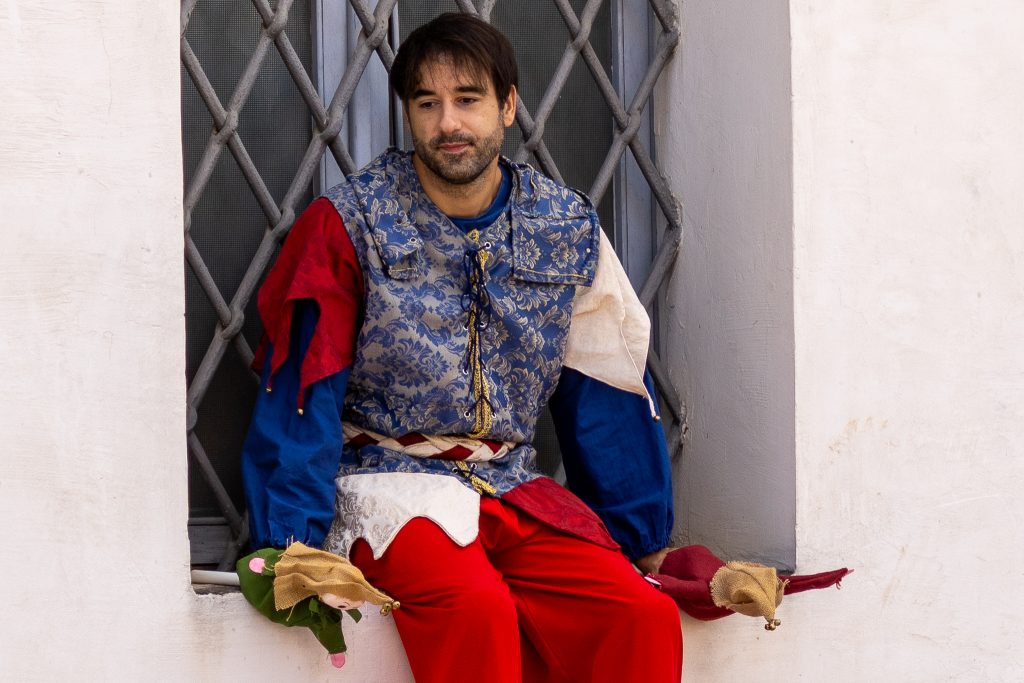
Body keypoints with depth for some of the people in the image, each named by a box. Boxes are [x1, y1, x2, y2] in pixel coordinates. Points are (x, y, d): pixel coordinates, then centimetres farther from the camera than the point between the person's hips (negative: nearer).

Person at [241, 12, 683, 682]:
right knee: (474, 610, -35)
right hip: (388, 481, -3)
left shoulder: (568, 228, 8)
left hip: (515, 490, 4)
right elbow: (301, 393, -5)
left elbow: (609, 397, 14)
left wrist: (643, 545, 17)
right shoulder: (349, 223, -2)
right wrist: (290, 551, -13)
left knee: (646, 618, -23)